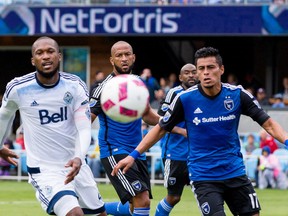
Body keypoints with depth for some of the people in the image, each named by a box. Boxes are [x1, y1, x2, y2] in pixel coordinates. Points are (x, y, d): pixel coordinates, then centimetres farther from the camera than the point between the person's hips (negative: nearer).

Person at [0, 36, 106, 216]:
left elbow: (84, 129, -13)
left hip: (76, 166, 4)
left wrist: (79, 158, -32)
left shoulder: (76, 86, -8)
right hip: (44, 172, -4)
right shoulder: (17, 89, -12)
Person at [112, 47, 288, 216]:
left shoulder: (237, 95, -5)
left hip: (235, 172, 3)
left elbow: (268, 123, -1)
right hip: (203, 176, -3)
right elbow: (161, 129, 3)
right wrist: (133, 155, -1)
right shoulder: (185, 99, -9)